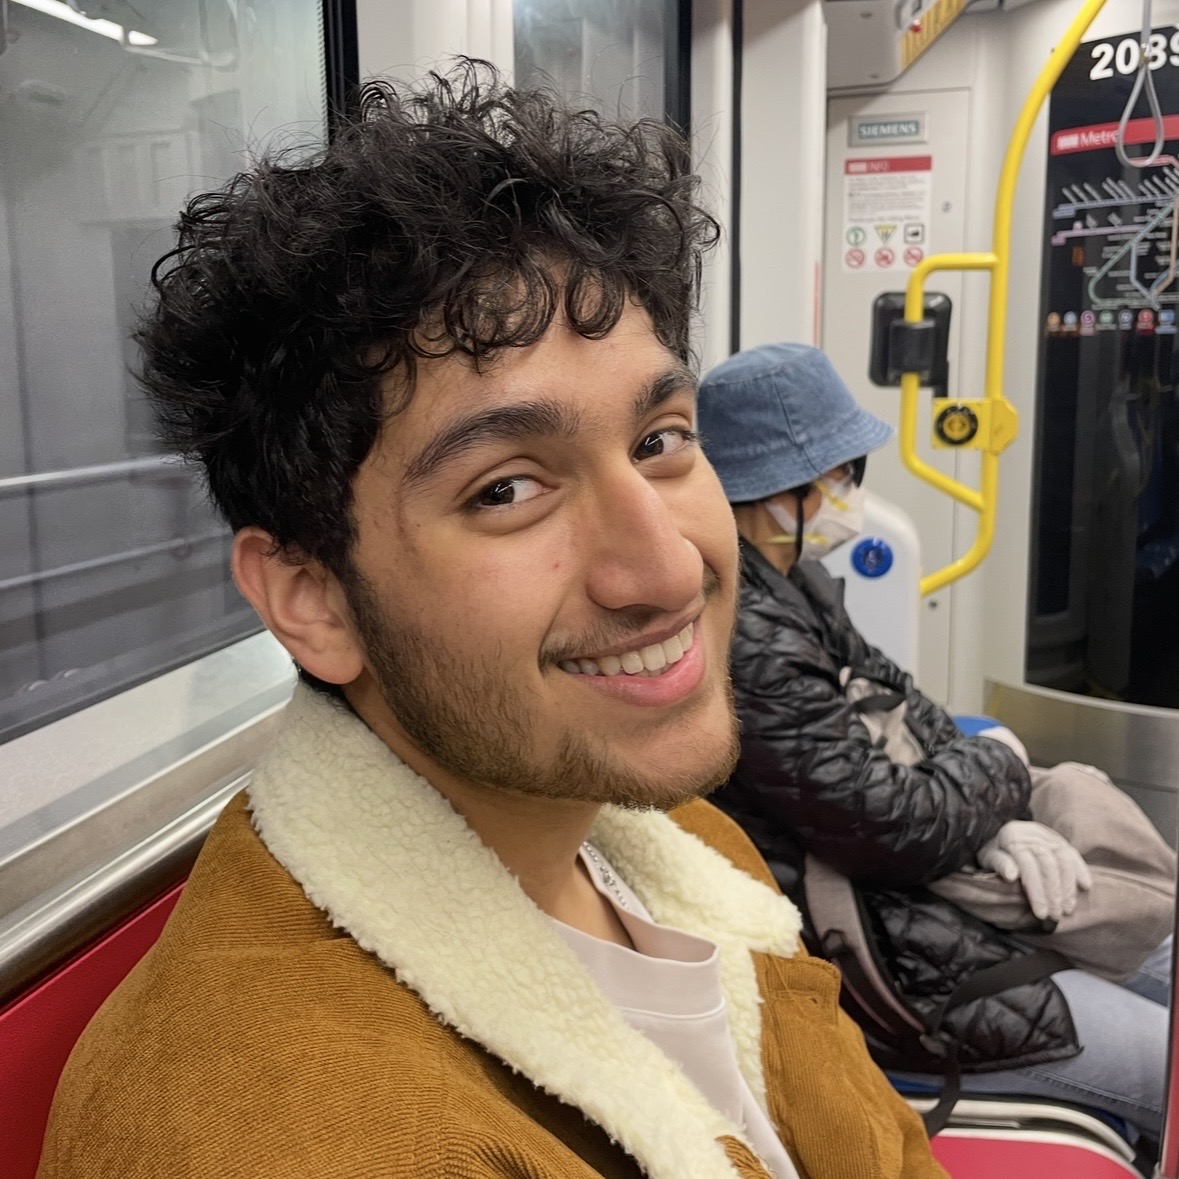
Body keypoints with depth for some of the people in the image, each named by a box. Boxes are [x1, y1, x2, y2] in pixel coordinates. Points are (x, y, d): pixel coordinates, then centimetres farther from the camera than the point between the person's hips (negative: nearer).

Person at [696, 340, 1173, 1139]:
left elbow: (890, 696, 9)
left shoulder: (786, 574, 2)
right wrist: (998, 766, -6)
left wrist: (992, 818, -8)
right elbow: (894, 827, -27)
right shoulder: (746, 639, -30)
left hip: (888, 893, 10)